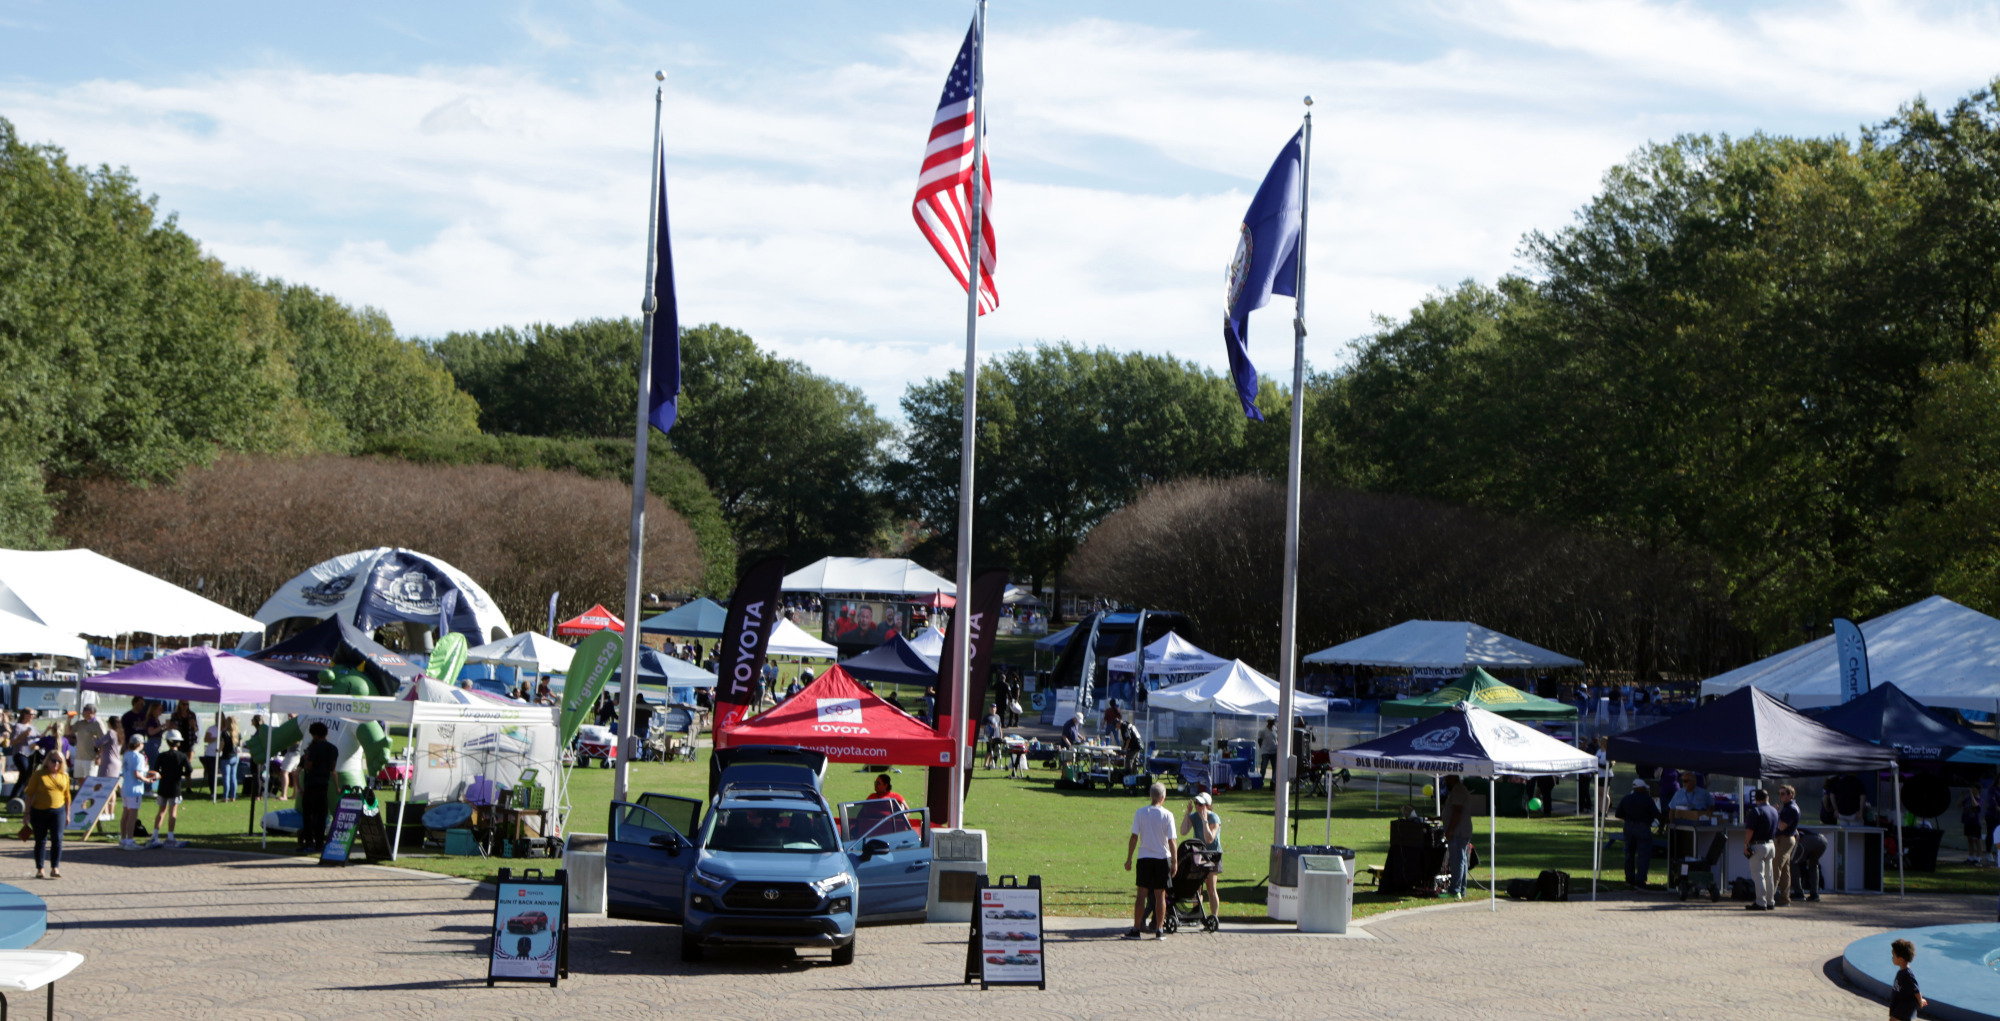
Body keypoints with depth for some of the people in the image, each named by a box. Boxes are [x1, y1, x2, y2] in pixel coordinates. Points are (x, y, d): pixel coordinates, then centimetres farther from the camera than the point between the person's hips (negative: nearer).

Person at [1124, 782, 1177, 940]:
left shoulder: (1140, 813, -2)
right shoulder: (1167, 815, -5)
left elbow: (1134, 838, -3)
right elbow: (1171, 841, -6)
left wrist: (1129, 859, 4)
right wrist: (1174, 862, 0)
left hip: (1144, 858, 1)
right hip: (1162, 858, -1)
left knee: (1142, 894, 3)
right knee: (1160, 895, 6)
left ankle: (1136, 929, 1)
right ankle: (1158, 930, 8)